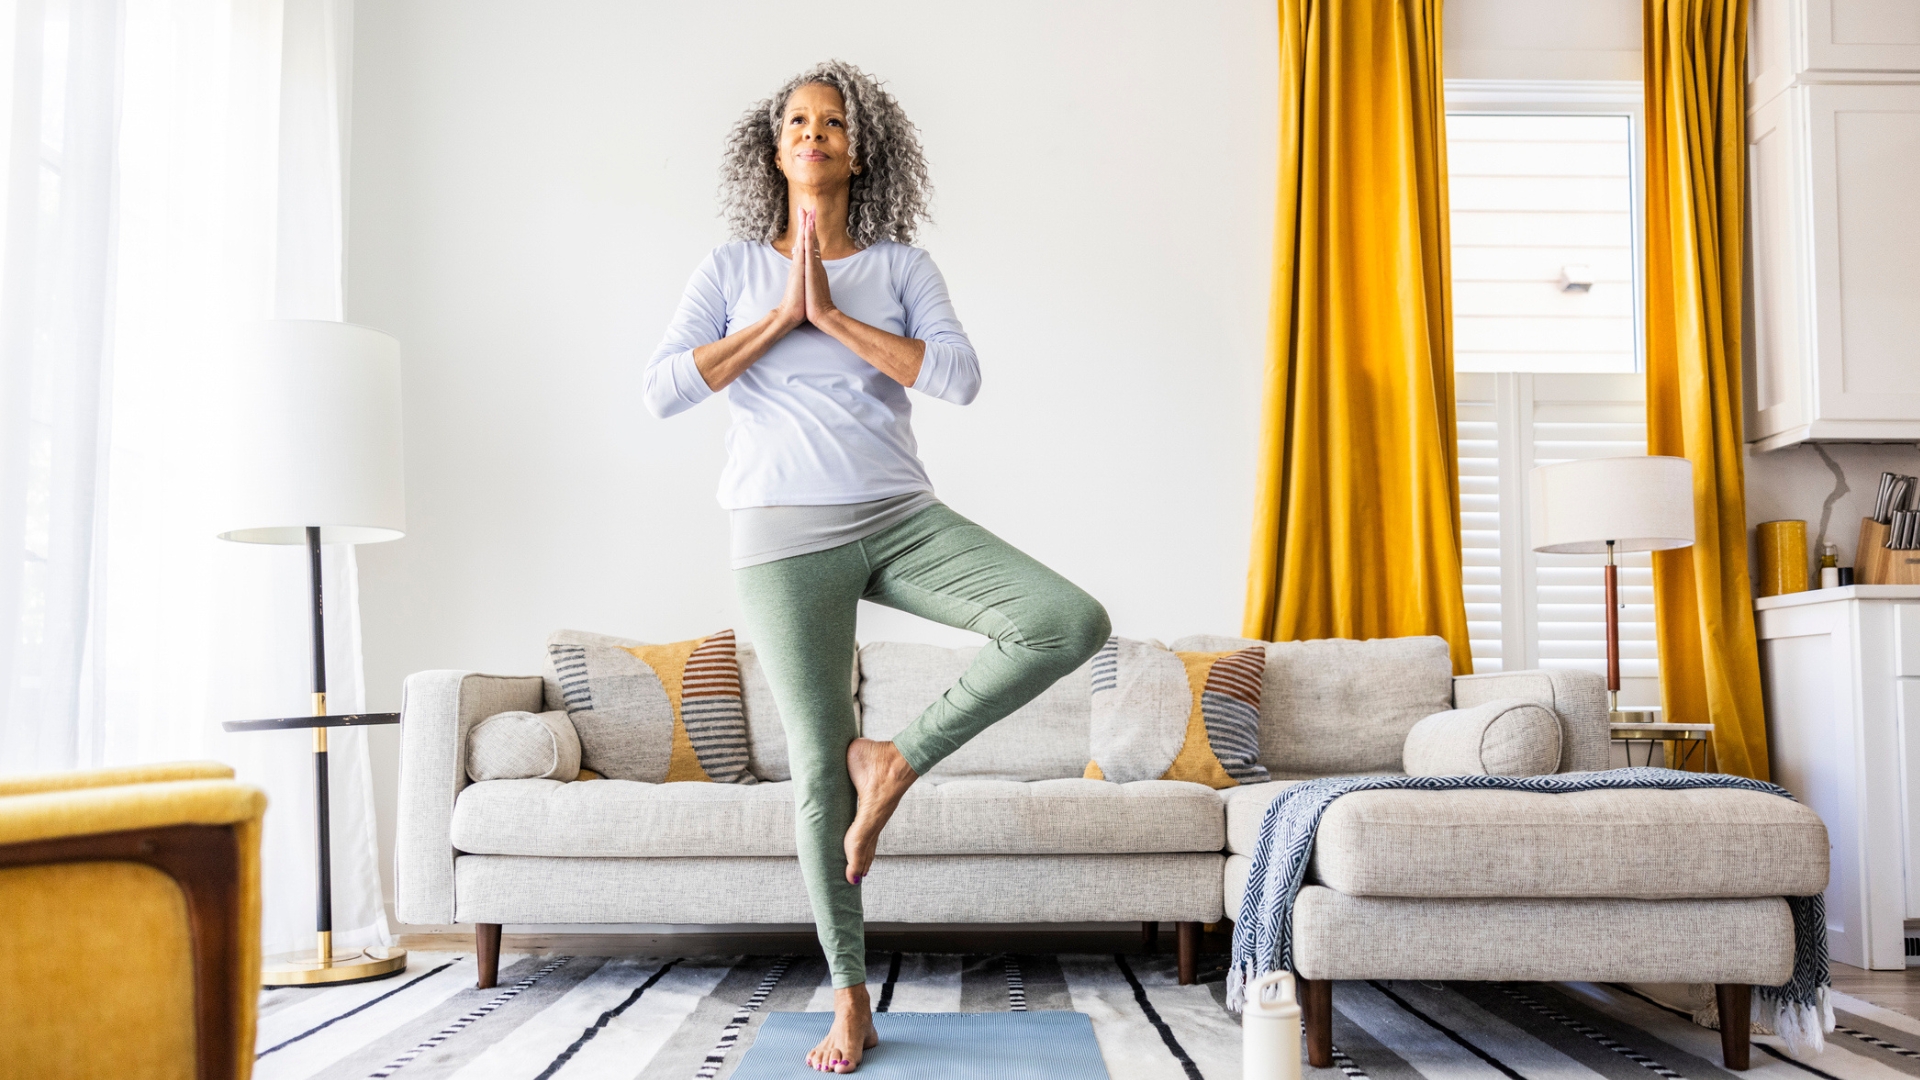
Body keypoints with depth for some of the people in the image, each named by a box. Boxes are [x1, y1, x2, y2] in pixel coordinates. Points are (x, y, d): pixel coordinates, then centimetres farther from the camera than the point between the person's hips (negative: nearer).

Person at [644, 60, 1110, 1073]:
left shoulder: (901, 266, 8)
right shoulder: (731, 267, 8)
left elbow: (960, 376, -8)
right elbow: (663, 389, -5)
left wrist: (831, 314, -9)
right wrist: (780, 316, -7)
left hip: (901, 518, 2)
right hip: (786, 535, -1)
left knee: (1073, 622, -20)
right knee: (818, 766, 1)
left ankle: (898, 758, -3)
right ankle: (849, 997, 17)